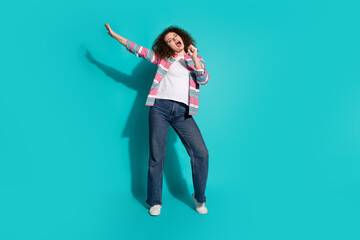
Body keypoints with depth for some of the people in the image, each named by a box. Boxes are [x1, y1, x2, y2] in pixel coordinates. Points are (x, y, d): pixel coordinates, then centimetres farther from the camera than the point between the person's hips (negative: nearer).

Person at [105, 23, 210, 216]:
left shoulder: (196, 60, 17)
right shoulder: (162, 57, 15)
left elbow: (203, 80, 1)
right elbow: (138, 49, 14)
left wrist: (194, 56, -4)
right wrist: (114, 35, 12)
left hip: (182, 112, 0)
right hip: (160, 107, 0)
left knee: (201, 153, -11)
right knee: (156, 156, -1)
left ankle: (199, 198, 9)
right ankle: (155, 202, 16)